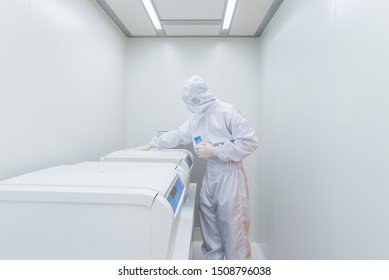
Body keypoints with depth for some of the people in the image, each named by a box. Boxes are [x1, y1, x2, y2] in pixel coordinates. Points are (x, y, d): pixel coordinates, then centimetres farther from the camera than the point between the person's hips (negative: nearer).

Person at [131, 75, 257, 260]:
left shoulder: (227, 112, -14)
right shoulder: (197, 118, 11)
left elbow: (249, 142, -17)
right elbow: (177, 135, 19)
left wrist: (216, 151, -18)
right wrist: (151, 144, 17)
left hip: (229, 174, -8)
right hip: (210, 173, 8)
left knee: (232, 223, -2)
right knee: (208, 218, 14)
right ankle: (214, 259, 31)